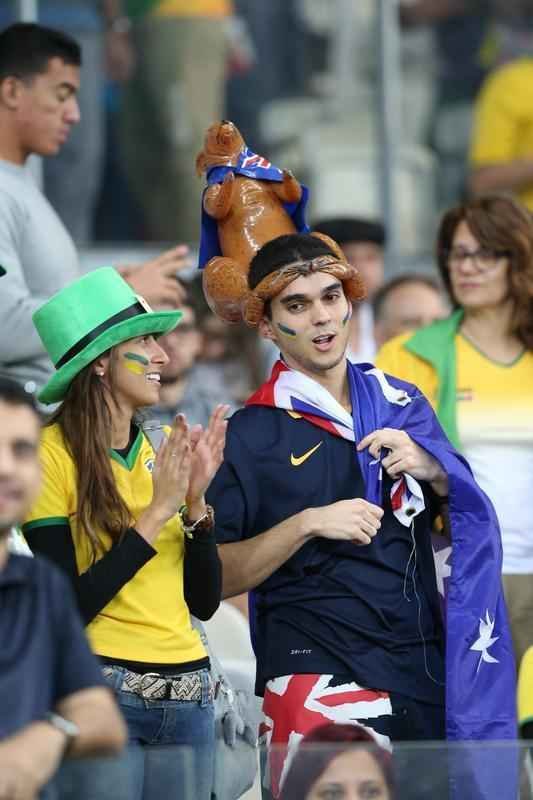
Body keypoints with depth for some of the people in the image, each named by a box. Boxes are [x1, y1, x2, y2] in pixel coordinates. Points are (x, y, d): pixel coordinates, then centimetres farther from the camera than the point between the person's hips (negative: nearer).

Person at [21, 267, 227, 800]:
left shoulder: (160, 452, 9)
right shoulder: (53, 453, -9)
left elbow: (204, 602, 9)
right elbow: (66, 610, -15)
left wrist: (196, 501, -4)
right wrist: (156, 514, -16)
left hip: (187, 693, 6)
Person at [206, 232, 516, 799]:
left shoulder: (401, 402, 10)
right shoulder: (249, 433, -3)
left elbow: (473, 518, 18)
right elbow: (214, 577, -5)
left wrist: (431, 471, -2)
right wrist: (307, 524, -17)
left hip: (429, 664, 4)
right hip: (320, 676, -4)